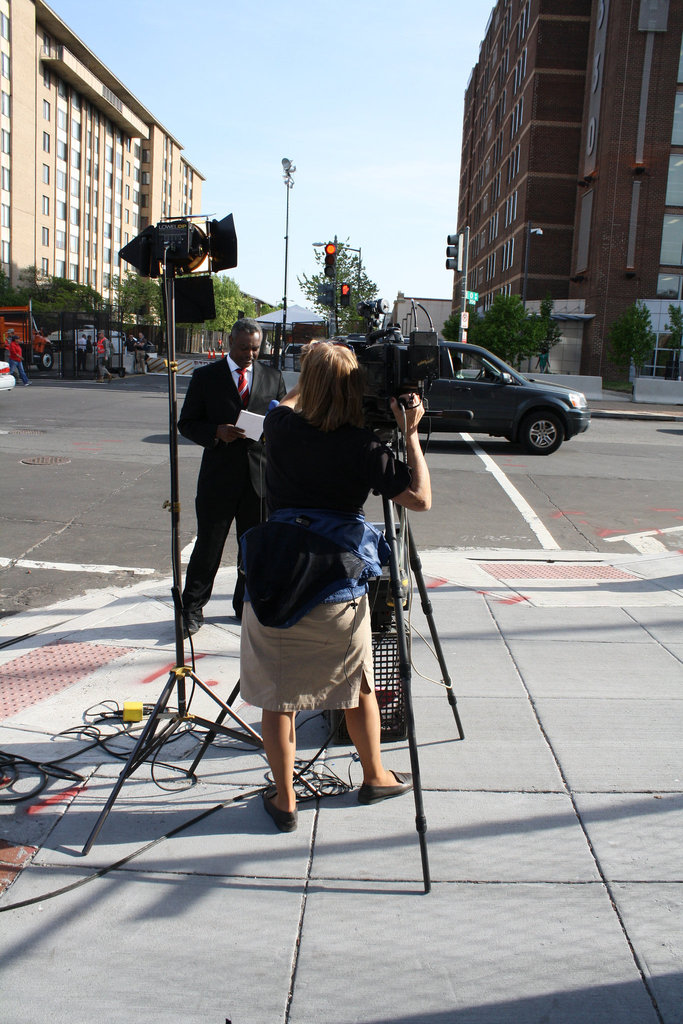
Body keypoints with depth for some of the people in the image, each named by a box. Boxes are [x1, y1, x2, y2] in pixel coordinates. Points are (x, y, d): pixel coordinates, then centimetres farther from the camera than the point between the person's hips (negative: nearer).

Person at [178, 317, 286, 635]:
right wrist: (217, 432, -15)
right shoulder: (206, 376, 4)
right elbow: (187, 423, 3)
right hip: (219, 475, -2)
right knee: (208, 547, 2)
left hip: (261, 474, 3)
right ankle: (191, 611, 14)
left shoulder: (272, 377, 11)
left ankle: (247, 605, 26)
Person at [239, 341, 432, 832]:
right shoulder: (364, 447, -9)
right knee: (359, 685, 21)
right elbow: (421, 498, -6)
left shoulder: (281, 427, -2)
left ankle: (284, 799, 21)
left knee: (276, 695, 12)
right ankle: (375, 777, 39)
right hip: (341, 585, -1)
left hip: (275, 582, 1)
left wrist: (317, 377, 30)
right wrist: (412, 435, 0)